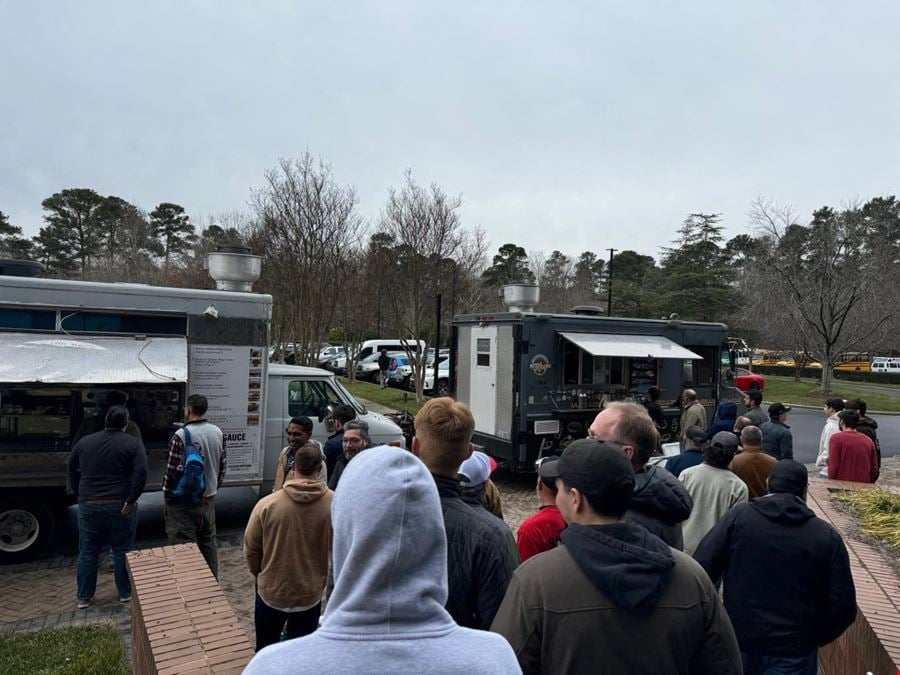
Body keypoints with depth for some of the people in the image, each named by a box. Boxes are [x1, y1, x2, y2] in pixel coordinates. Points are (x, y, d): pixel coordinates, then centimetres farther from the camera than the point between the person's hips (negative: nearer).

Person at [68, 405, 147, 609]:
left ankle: (84, 597, 22)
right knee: (122, 551, 9)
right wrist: (131, 500, -11)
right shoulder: (133, 443, -6)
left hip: (89, 506, 3)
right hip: (120, 507, -3)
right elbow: (141, 474, -18)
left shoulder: (85, 442, 7)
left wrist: (80, 496, 20)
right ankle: (126, 593, 19)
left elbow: (72, 471, 15)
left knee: (87, 552, 14)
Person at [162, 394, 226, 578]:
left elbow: (172, 471, -15)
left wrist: (166, 497, -1)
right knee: (209, 544, 17)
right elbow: (222, 468, 8)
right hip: (209, 499, 6)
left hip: (184, 502, -6)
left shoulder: (181, 435, -18)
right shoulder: (218, 433, 1)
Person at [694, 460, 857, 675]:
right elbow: (843, 608, -5)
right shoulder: (826, 535, -6)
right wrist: (813, 638, 13)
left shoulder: (738, 516, -8)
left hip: (738, 643, 1)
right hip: (794, 655, -1)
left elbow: (700, 569, -11)